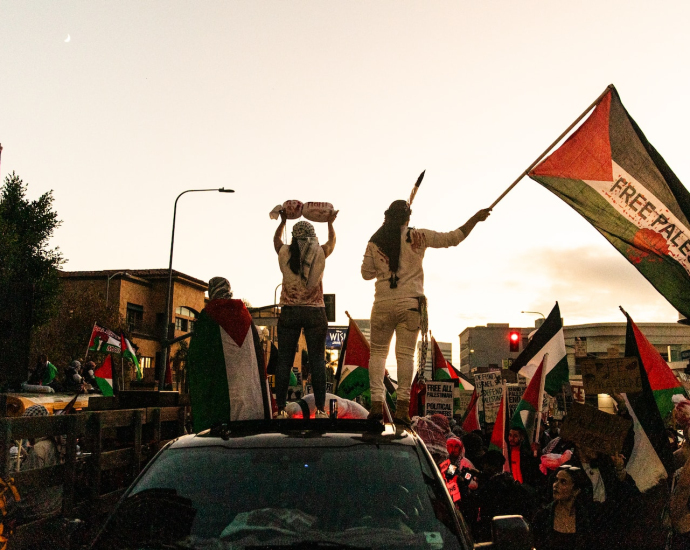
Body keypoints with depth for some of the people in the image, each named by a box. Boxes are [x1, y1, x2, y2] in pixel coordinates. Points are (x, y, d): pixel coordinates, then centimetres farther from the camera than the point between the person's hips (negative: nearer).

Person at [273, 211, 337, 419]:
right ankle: (320, 409, 3)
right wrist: (330, 223, 38)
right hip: (315, 312, -1)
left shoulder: (285, 253, 1)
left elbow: (276, 239, 24)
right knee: (317, 361, 2)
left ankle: (281, 409, 5)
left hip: (289, 312, 1)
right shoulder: (320, 253, -1)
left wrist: (283, 221, 38)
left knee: (284, 361, 4)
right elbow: (332, 242, 22)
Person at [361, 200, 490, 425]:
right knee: (405, 353, 0)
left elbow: (366, 273, 7)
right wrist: (475, 219, 15)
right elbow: (452, 238, 4)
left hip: (382, 304, 1)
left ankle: (377, 402, -1)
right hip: (410, 303, -1)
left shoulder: (375, 242, 3)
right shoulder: (418, 237, -1)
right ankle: (402, 406, -5)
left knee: (378, 352, 10)